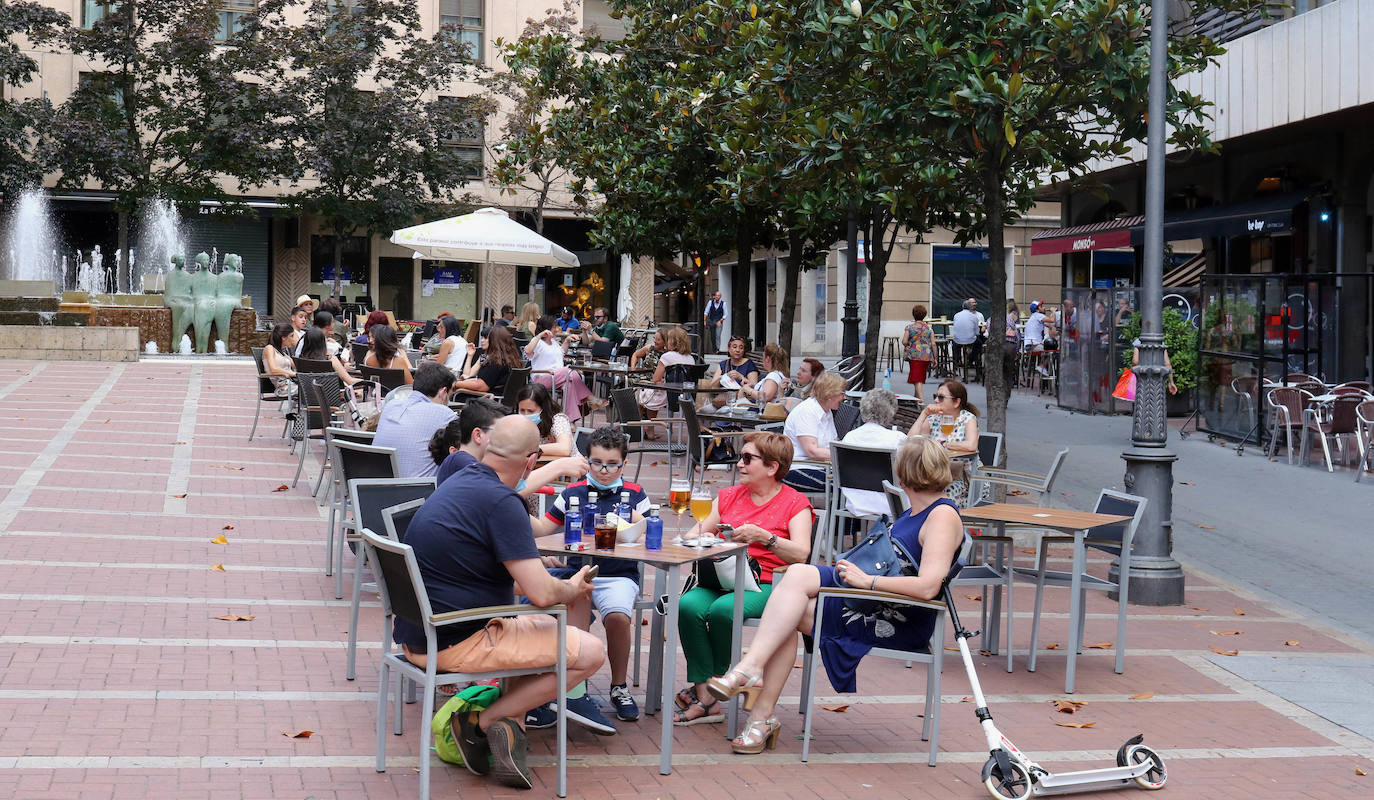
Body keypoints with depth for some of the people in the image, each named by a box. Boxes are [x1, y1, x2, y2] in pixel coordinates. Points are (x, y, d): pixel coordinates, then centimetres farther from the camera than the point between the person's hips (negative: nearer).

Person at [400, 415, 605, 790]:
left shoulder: (458, 484, 10)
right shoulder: (501, 502, -19)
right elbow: (542, 594, -21)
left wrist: (530, 566, 37)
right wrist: (572, 590, 1)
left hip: (419, 633, 10)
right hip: (453, 644, -10)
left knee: (542, 626, 29)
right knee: (591, 653, -5)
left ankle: (509, 731, 12)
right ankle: (482, 721, -2)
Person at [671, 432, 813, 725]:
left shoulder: (795, 503, 4)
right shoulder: (729, 496, 21)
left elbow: (801, 554, -11)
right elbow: (695, 534, 21)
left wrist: (763, 537, -25)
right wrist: (697, 538, -4)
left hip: (766, 585, -5)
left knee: (722, 610, -35)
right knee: (688, 605, -28)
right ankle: (705, 699, -23)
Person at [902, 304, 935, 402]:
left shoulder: (910, 327, -3)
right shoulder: (929, 328, 3)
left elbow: (904, 341, -9)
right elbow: (933, 344, 0)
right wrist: (935, 357, 6)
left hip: (914, 355, -3)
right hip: (927, 356, 3)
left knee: (917, 379, -4)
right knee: (921, 377, 18)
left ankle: (921, 399, -18)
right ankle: (916, 397, 30)